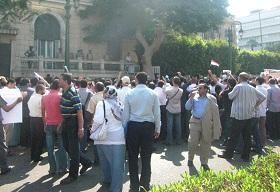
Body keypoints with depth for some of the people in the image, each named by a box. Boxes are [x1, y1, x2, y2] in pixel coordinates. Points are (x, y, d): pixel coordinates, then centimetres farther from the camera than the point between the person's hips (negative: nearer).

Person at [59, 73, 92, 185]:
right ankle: (86, 162, 31)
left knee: (73, 149, 3)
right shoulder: (64, 92, 8)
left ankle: (73, 175, 16)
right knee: (67, 146, 16)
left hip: (73, 123, -9)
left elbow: (79, 112, -21)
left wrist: (80, 128, -23)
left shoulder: (73, 94, -19)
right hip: (66, 123, 9)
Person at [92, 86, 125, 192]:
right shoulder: (120, 104, 6)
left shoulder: (102, 103, -6)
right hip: (119, 137, 2)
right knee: (118, 164, 1)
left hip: (105, 138, -2)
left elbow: (98, 120, -13)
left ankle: (108, 180, 34)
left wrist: (93, 130, 2)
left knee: (105, 160, 17)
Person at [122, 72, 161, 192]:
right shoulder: (152, 94, -1)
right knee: (146, 157, 9)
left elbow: (125, 114, 0)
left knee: (133, 157, 10)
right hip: (148, 126, 0)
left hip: (133, 126, 0)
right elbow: (157, 113, 1)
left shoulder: (130, 94, -2)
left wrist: (124, 128, 9)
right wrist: (157, 129, 10)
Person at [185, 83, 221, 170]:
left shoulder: (212, 99, 4)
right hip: (195, 122, 0)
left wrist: (217, 126, -2)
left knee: (206, 143, 7)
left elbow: (216, 113, 3)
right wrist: (191, 98, -9)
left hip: (207, 124, 0)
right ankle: (190, 159, 20)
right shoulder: (194, 97, 7)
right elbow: (187, 107, 2)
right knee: (192, 142, -2)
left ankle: (204, 162, 20)